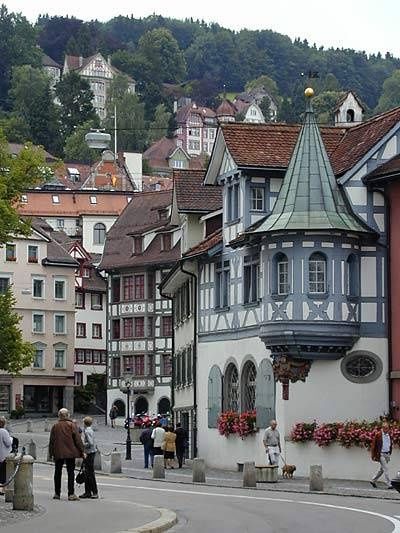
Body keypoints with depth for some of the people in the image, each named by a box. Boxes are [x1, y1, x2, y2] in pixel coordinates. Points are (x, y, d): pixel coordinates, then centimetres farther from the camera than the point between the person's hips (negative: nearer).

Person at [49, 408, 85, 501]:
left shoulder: (55, 426, 3)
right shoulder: (71, 425, -4)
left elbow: (51, 441, 6)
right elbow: (77, 439, -5)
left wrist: (51, 453, 14)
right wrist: (82, 451, 0)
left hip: (58, 453, 2)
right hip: (70, 453, -2)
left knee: (58, 472, 13)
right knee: (71, 472, -1)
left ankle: (57, 493, 15)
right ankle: (71, 494, -7)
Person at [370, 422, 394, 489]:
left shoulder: (389, 435, 9)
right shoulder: (378, 435, -9)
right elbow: (373, 445, -7)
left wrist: (390, 454, 13)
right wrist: (374, 456, -9)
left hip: (387, 455, 7)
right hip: (381, 454, -7)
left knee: (382, 469, 13)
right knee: (386, 469, -11)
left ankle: (373, 481, 27)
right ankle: (388, 484, -10)